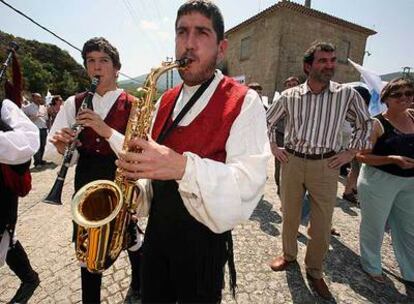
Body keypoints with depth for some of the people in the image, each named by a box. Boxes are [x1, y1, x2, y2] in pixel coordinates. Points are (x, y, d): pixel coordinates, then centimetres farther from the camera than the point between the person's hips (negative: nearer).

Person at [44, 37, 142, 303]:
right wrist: (61, 146, -18)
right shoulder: (73, 104, 5)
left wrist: (107, 131, -28)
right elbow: (51, 152, 5)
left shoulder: (132, 106, -6)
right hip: (86, 186, 3)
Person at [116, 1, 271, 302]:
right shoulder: (166, 101, 6)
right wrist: (137, 192, -2)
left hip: (205, 242, -5)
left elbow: (249, 182, -23)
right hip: (157, 231, 6)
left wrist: (183, 167, -35)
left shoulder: (244, 102, -13)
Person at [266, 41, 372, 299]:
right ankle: (289, 255, 38)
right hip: (292, 162, 1)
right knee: (290, 214, 14)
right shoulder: (290, 96, 0)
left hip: (325, 166, 0)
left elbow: (365, 123, 13)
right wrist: (273, 148, 6)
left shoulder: (347, 94, -1)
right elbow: (268, 122, 13)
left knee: (322, 224, 7)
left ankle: (315, 270, 30)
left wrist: (351, 152, 4)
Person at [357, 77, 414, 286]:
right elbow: (362, 156, -16)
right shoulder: (377, 123, -12)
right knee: (374, 226, 10)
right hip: (380, 181, -6)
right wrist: (392, 159, -24)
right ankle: (371, 267, 34)